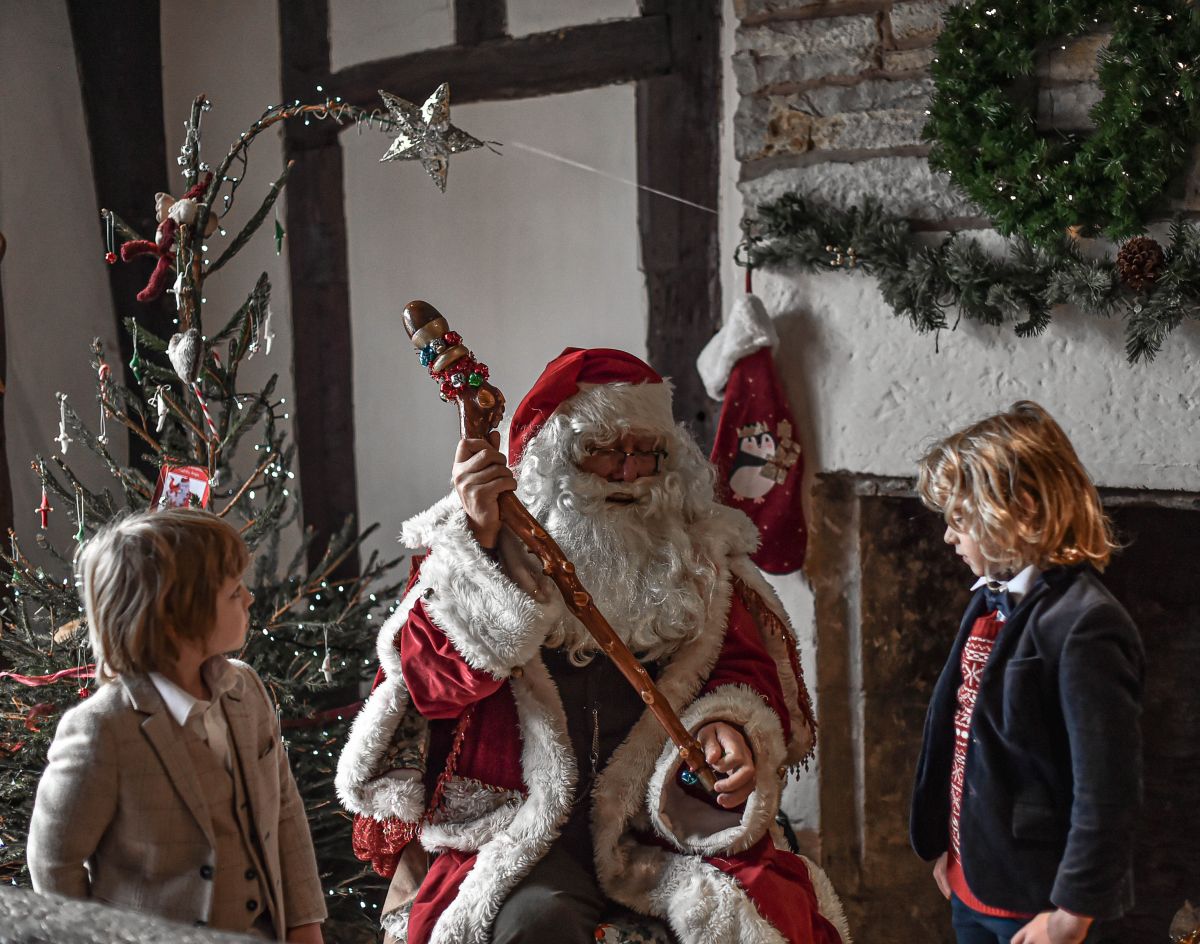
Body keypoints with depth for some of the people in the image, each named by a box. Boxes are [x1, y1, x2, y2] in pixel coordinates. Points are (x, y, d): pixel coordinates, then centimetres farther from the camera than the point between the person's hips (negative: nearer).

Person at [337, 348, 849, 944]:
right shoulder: (492, 551, 7)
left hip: (665, 822, 2)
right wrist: (479, 543, -18)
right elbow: (434, 682, -6)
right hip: (526, 830, -2)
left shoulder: (697, 560, 16)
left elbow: (745, 666, 16)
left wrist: (729, 727, -8)